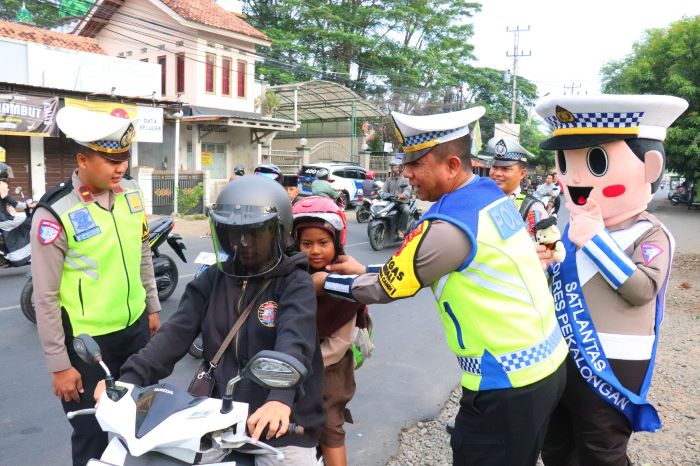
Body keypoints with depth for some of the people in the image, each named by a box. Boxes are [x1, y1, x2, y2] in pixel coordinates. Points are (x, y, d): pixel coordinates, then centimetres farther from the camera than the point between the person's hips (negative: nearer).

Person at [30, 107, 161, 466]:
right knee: (93, 436, 10)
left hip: (135, 326, 6)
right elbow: (45, 298, -15)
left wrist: (153, 307, 14)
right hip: (86, 339, -5)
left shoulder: (130, 191, -2)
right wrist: (58, 365, -12)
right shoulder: (54, 214, -20)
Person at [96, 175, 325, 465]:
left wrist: (281, 397, -43)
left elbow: (295, 340, -26)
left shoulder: (295, 284, -9)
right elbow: (176, 332, -4)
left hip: (281, 427, -4)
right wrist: (130, 378, -19)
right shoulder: (212, 280, 6)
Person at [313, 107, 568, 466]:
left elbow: (388, 288, -11)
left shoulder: (449, 225, -25)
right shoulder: (490, 194, 3)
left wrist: (327, 282, 3)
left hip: (507, 382, -9)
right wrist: (364, 272, 10)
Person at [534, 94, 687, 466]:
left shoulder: (650, 235, -12)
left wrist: (596, 240, -27)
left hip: (611, 365, -6)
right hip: (562, 357, 6)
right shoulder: (574, 230, 5)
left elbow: (643, 289, -28)